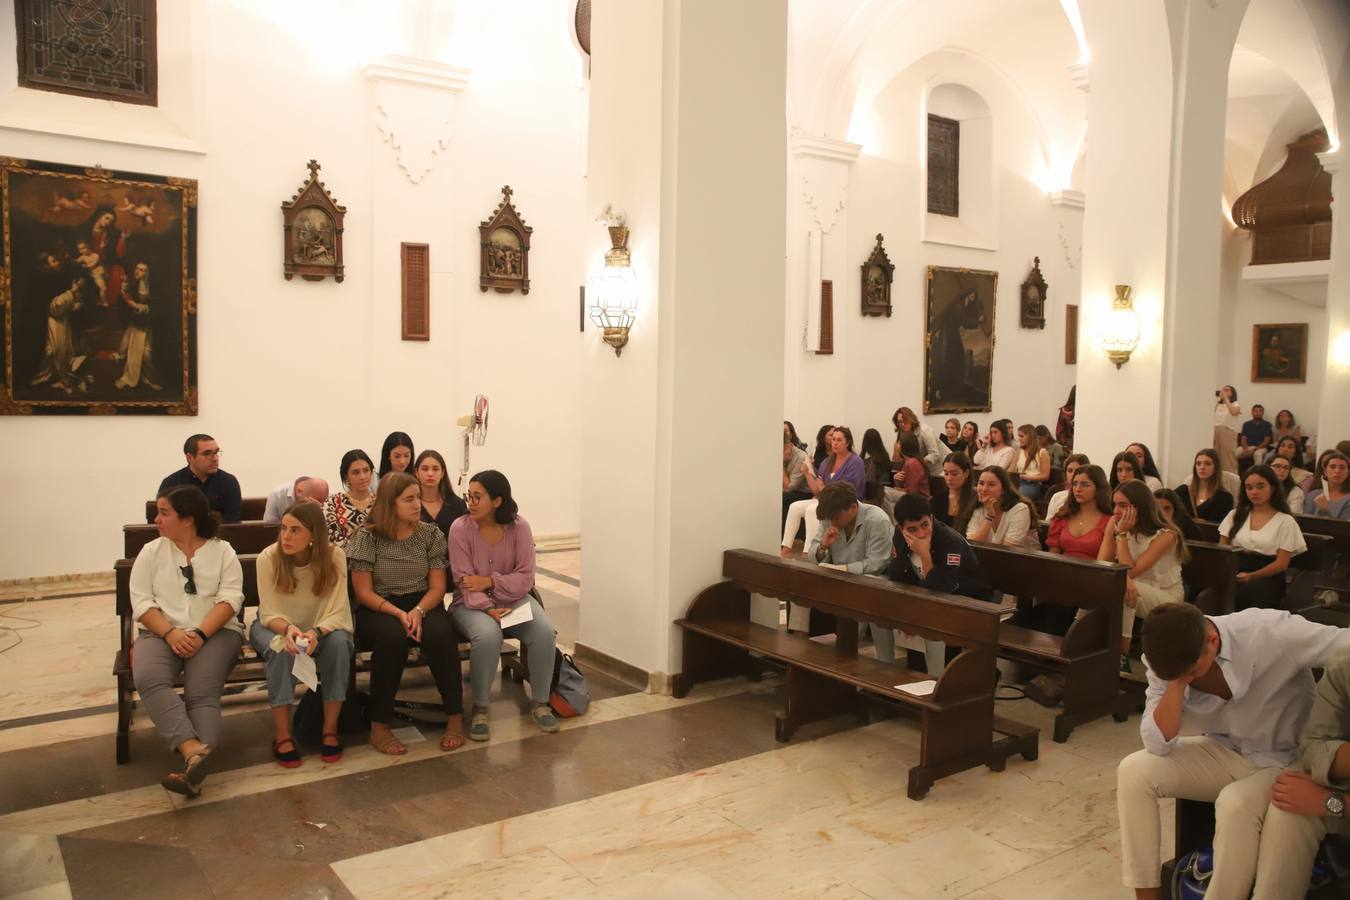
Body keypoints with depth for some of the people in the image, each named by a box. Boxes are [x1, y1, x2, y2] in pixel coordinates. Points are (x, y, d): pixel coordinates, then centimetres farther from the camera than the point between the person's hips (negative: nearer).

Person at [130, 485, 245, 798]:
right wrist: (170, 633, -15)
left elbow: (230, 598, -4)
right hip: (162, 632, 1)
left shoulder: (223, 551, 6)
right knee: (149, 679, -31)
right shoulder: (150, 552, 12)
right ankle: (194, 751, -47)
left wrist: (200, 634, -20)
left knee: (202, 693, -28)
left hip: (215, 632, -1)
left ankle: (195, 764, -45)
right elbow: (141, 602, 3)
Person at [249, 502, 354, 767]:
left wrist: (315, 632, -43)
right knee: (281, 648, -35)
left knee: (339, 642, -32)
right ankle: (282, 736, -25)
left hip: (321, 629, 1)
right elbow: (269, 614, -19)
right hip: (276, 627, 0)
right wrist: (288, 629, -41)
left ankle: (330, 730, -20)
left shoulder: (334, 556, -20)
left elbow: (337, 612, -22)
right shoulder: (268, 558, -21)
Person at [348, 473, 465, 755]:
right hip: (378, 609, -2)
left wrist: (418, 611, -20)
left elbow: (437, 587, 1)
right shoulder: (367, 536, -4)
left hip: (422, 605, 2)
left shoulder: (430, 534, 4)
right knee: (393, 636, -37)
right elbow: (364, 593, -6)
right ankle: (379, 726, -24)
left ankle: (455, 717, -18)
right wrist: (398, 613, -22)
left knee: (439, 633, -32)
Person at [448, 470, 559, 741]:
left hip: (513, 598, 2)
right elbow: (464, 581, -14)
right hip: (472, 603, -2)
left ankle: (540, 702, -4)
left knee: (544, 632, -25)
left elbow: (525, 578, -8)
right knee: (487, 635, -35)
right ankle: (480, 709, -14)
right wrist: (487, 608, -27)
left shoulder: (519, 526, -7)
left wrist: (489, 581, -21)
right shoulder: (460, 528, -11)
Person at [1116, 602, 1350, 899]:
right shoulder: (1171, 657, -15)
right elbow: (1157, 744, -21)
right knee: (1134, 771, -17)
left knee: (1236, 804, -34)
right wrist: (1177, 683, -32)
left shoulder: (1270, 633, -27)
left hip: (1286, 761, -4)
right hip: (1224, 752, 4)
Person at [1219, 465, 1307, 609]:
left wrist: (1251, 576, -17)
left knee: (1245, 591, -38)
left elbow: (1282, 563, -1)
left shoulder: (1285, 521, 6)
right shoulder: (1235, 515, 17)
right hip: (1234, 572, 3)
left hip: (1266, 578, -2)